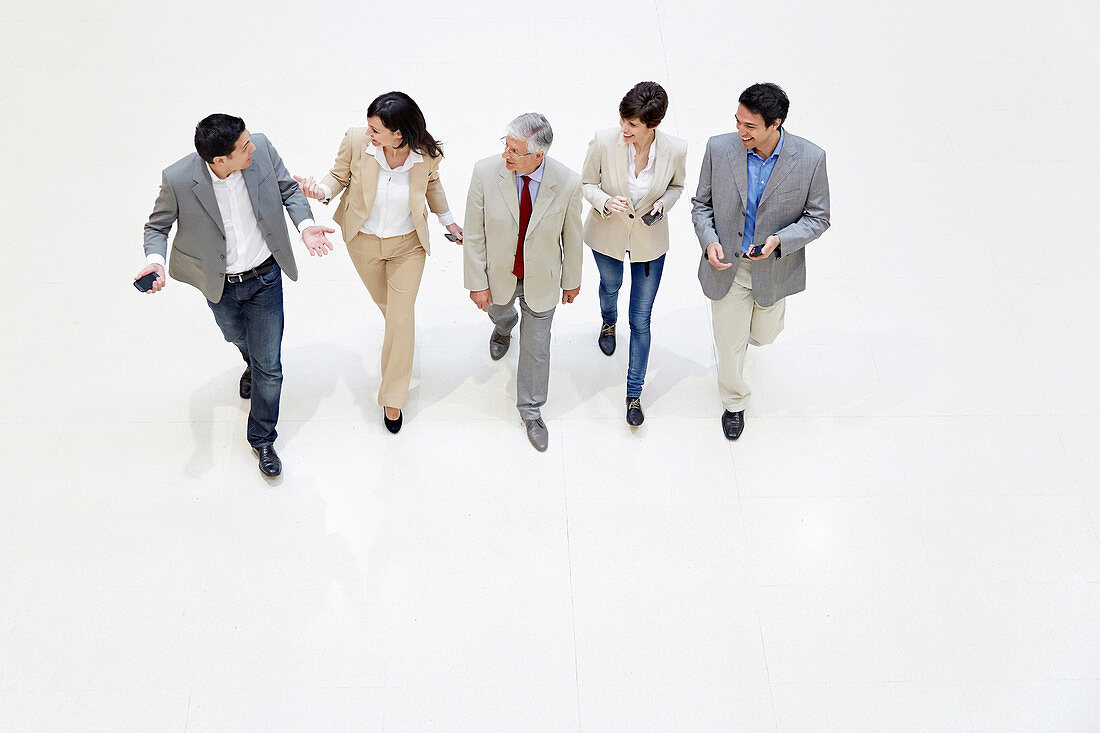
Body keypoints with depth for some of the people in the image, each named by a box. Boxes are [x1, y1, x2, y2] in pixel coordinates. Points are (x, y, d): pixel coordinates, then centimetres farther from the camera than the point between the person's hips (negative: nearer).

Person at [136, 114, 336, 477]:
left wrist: (305, 225, -20)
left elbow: (288, 188, -3)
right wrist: (155, 261, -29)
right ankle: (252, 363, 68)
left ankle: (262, 438, 30)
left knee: (268, 367, 7)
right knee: (237, 336, 30)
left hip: (265, 277, 0)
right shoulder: (179, 180, -27)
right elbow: (157, 225, -9)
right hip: (220, 284, 0)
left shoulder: (261, 149, -23)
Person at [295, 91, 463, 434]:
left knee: (402, 318, -1)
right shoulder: (356, 141, -24)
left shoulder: (426, 154, -22)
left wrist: (448, 221, 12)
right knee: (384, 302, 26)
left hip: (408, 244, -2)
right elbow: (340, 176, -5)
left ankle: (392, 398, 16)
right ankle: (394, 329, 64)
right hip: (364, 241, 2)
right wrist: (321, 190, -27)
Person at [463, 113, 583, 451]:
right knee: (497, 312, 33)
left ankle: (531, 409, 38)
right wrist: (477, 282, -10)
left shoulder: (567, 184, -27)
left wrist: (572, 279, 4)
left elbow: (571, 236, -9)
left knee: (536, 348, 14)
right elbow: (474, 233, -14)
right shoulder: (485, 172, -26)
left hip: (541, 280, -1)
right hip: (499, 275, 1)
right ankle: (505, 325, 73)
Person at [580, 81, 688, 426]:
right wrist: (606, 202, -30)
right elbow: (587, 183, -9)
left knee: (640, 321, 7)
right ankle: (608, 322, 70)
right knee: (610, 285, 33)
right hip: (607, 236, 1)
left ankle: (634, 394, 25)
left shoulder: (675, 149, -25)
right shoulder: (604, 142, -27)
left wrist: (663, 203, -23)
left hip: (649, 241, -1)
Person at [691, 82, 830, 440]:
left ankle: (754, 324, 64)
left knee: (763, 335, 24)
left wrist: (779, 240, -26)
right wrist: (709, 241, -21)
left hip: (775, 269, 0)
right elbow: (701, 204, -3)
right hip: (727, 264, 0)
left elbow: (817, 218, -9)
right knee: (729, 343, 12)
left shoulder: (810, 159, -21)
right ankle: (733, 402, 41)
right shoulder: (719, 149, -17)